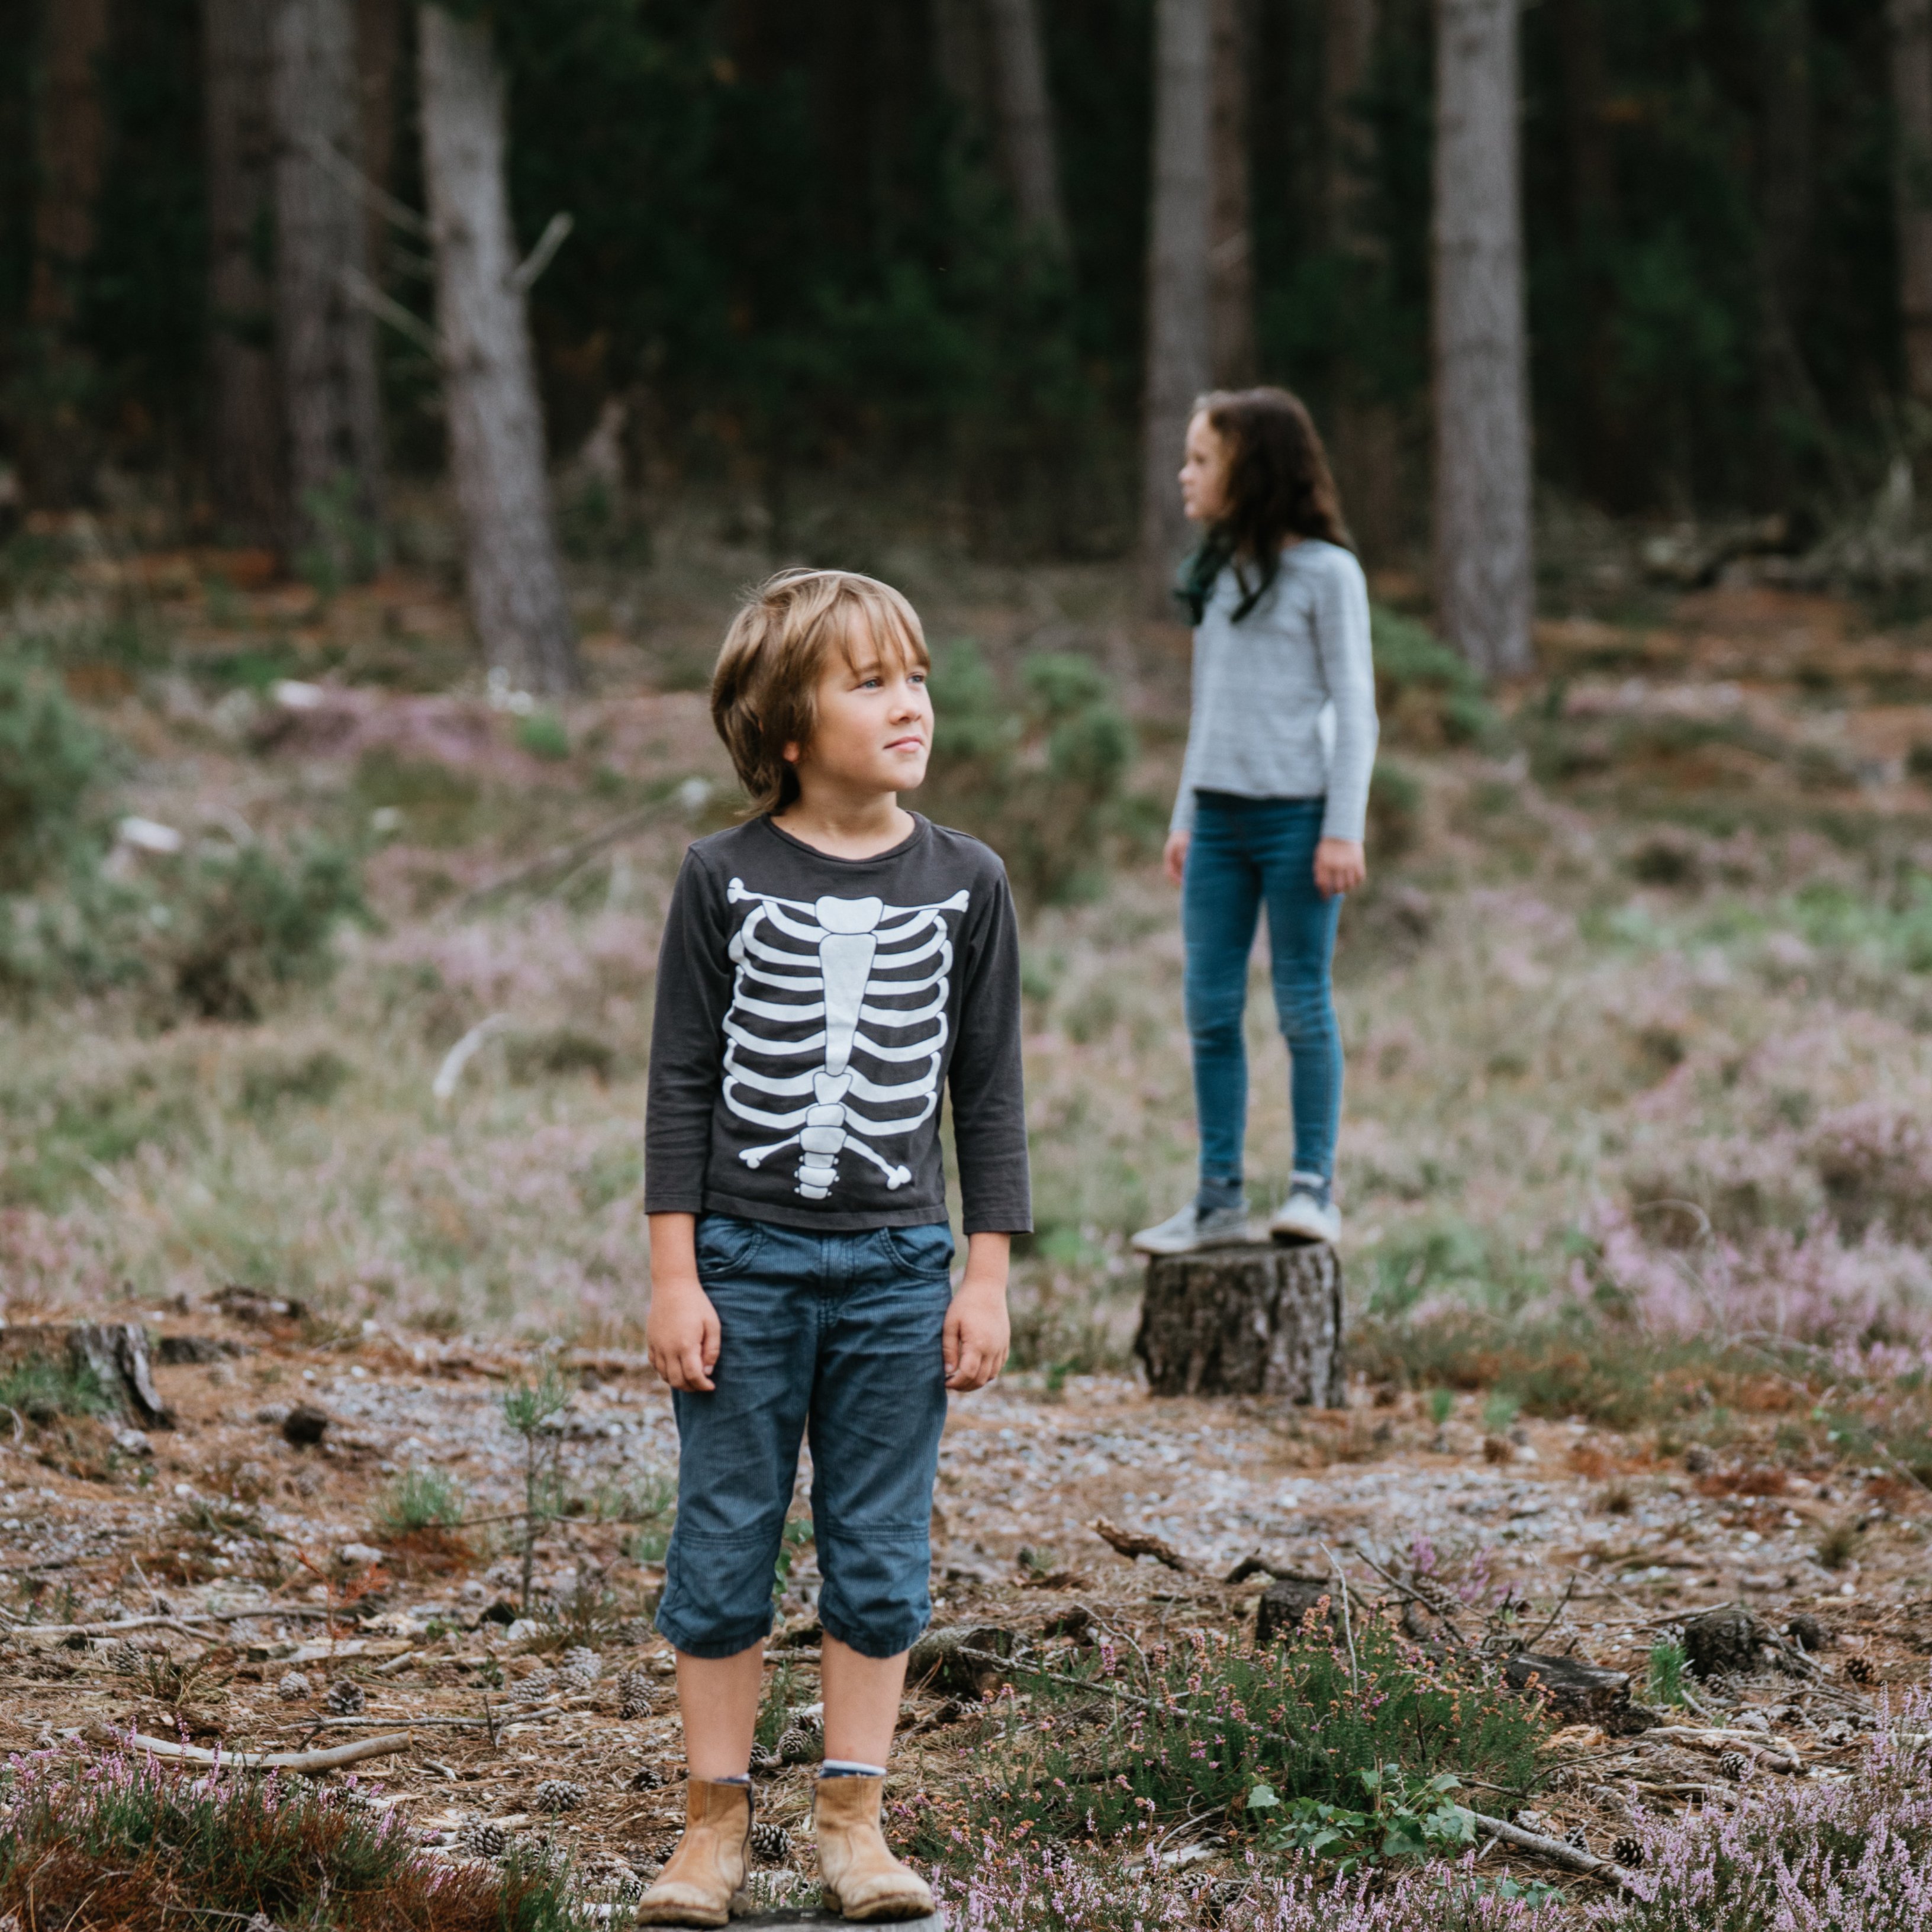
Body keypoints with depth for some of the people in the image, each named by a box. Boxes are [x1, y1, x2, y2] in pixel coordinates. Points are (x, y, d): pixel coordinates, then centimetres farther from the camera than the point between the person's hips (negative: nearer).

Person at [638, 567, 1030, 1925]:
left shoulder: (965, 884, 2)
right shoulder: (724, 880, -3)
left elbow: (990, 1092, 5)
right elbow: (682, 1083, -1)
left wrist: (989, 1278, 2)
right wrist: (675, 1275, -5)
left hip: (897, 1267, 1)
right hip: (745, 1262, -1)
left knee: (880, 1558, 6)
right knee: (724, 1552, 4)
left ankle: (854, 1820, 15)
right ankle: (717, 1820, 14)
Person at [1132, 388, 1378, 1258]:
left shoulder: (1324, 572, -4)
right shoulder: (1217, 573, 14)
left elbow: (1353, 708, -5)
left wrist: (1343, 829, -11)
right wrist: (1186, 818, 17)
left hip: (1296, 817, -6)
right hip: (1219, 819, 6)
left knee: (1303, 1006, -1)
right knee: (1210, 1008, 4)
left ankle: (1314, 1186, 7)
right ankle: (1219, 1196, 8)